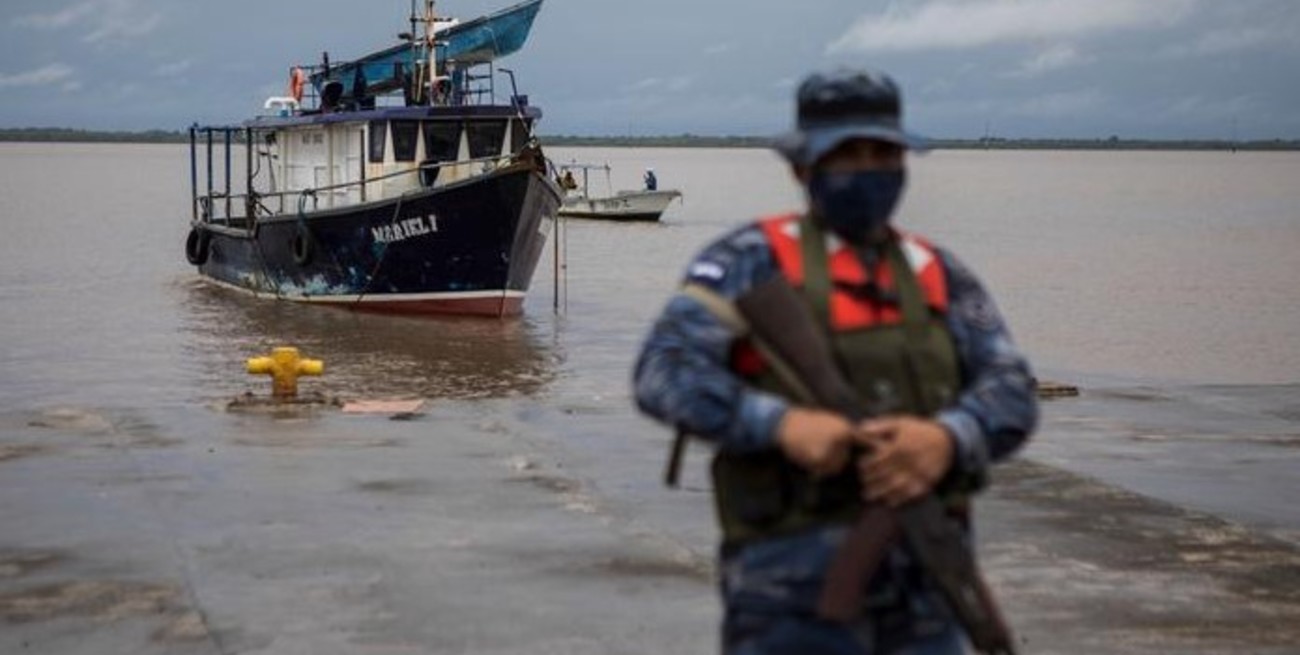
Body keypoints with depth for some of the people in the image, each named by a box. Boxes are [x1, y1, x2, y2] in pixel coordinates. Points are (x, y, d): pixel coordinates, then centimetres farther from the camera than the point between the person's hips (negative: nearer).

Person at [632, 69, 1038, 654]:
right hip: (796, 582, -5)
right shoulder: (755, 260, 3)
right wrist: (781, 423, -23)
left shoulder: (938, 275, 16)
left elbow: (1011, 390, 6)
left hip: (925, 583, 5)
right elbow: (665, 372, -8)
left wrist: (947, 440, -16)